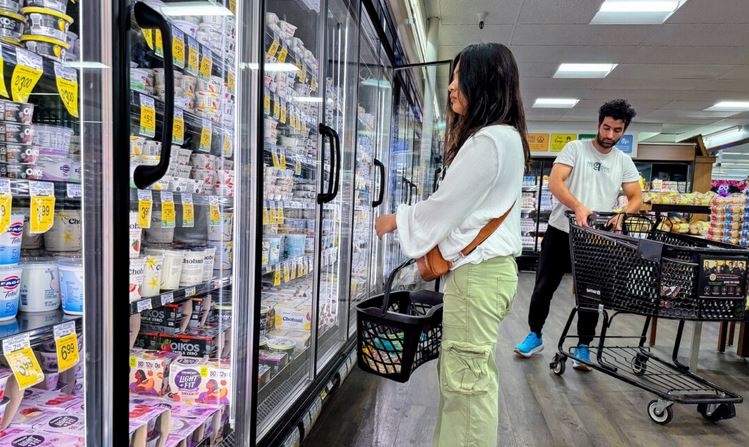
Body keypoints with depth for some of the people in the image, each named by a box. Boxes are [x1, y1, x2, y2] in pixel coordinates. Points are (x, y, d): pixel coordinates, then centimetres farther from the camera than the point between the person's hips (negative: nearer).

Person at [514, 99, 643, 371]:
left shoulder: (624, 162, 7)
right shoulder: (575, 148, -5)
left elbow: (636, 198, 4)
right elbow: (554, 182, -18)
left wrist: (623, 215, -19)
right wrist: (578, 206, -34)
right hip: (560, 232, -2)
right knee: (544, 288, 5)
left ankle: (584, 346, 25)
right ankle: (535, 335, 24)